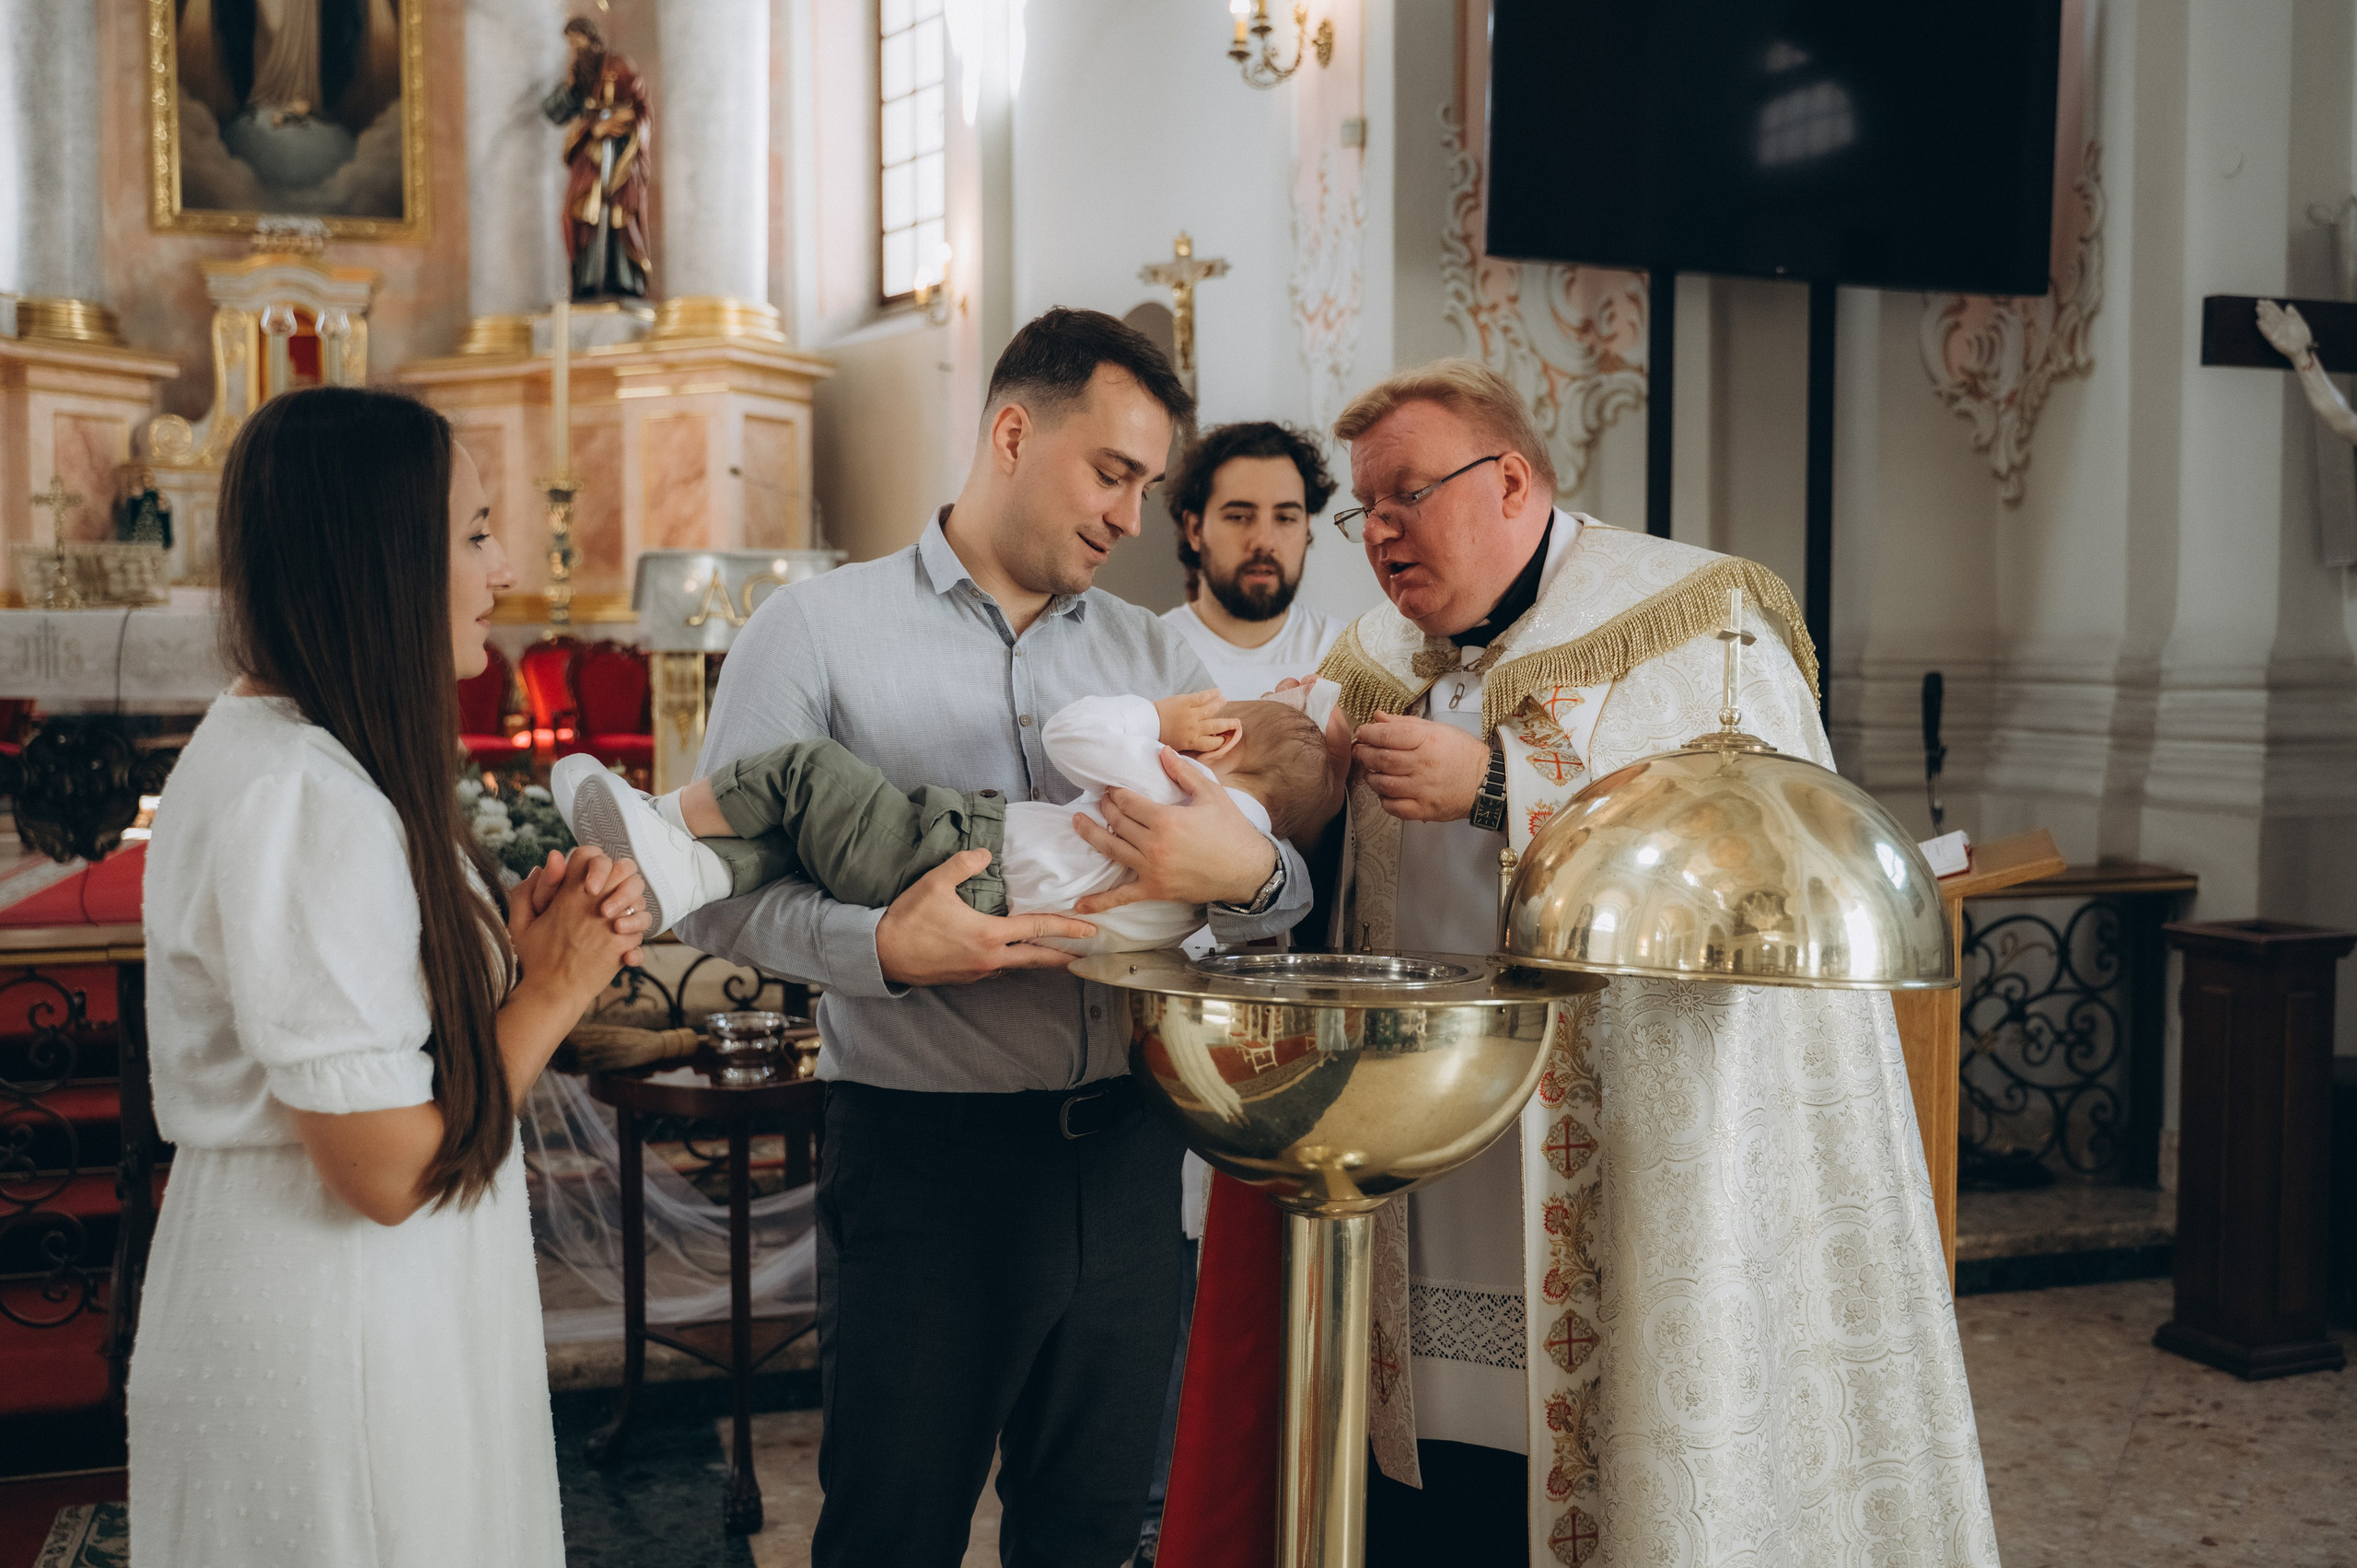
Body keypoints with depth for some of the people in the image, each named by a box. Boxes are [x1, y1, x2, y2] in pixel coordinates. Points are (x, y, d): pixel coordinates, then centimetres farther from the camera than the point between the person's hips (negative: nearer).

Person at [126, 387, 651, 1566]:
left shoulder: (294, 752, 7)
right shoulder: (297, 801, -25)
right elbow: (389, 1167, -24)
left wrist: (520, 938, -6)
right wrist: (553, 989, -12)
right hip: (324, 1334, -10)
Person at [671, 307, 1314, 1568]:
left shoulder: (1152, 656, 12)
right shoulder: (818, 631, -1)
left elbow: (1284, 892, 5)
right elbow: (715, 890, -7)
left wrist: (1245, 872, -18)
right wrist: (882, 949, -24)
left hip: (1124, 1162, 4)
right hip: (924, 1162, -4)